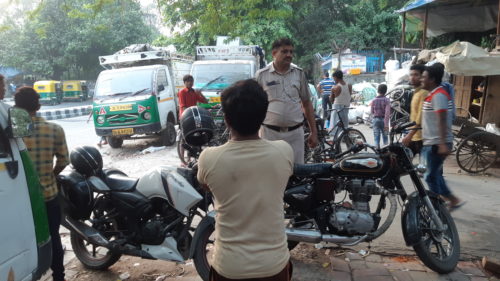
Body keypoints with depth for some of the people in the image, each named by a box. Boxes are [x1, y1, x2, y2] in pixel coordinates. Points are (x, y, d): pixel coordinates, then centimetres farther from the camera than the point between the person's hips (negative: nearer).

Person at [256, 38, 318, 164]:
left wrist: (314, 132, 7)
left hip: (295, 133, 2)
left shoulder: (299, 73, 6)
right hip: (270, 132, -2)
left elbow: (307, 104, 10)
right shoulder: (261, 75, -1)